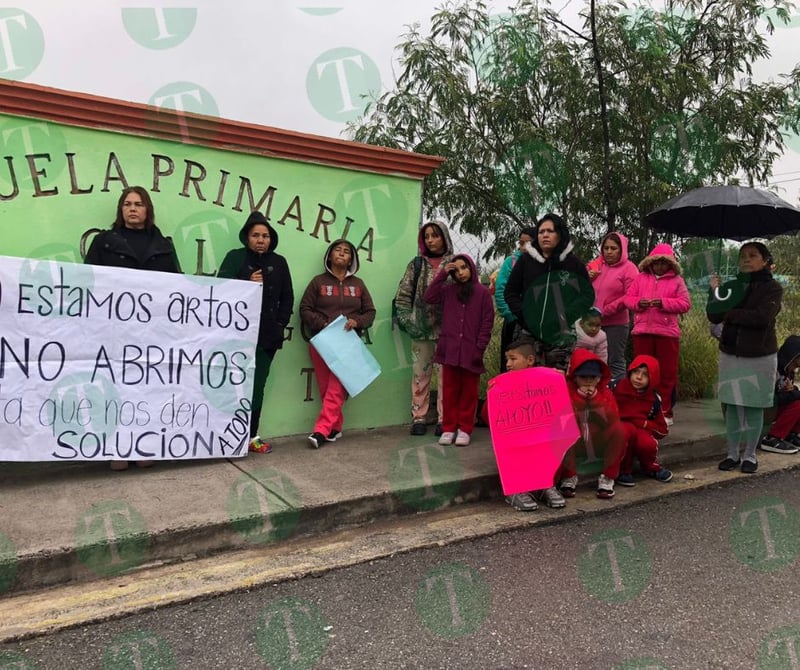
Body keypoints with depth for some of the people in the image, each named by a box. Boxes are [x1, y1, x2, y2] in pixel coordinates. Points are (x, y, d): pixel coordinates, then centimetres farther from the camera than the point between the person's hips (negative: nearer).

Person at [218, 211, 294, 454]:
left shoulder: (279, 262, 12)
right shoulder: (235, 257, 2)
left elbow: (287, 298, 14)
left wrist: (280, 324, 3)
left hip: (267, 336, 3)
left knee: (257, 388, 6)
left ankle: (251, 436, 14)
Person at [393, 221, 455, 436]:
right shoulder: (416, 264, 9)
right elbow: (403, 295, 7)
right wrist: (407, 321, -4)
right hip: (421, 327, 2)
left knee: (446, 373, 1)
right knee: (420, 373, 6)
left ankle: (444, 419, 9)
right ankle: (418, 417, 13)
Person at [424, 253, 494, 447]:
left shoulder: (483, 292, 0)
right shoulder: (448, 290, 8)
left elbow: (487, 323, -1)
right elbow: (429, 297, -5)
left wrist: (479, 348, -8)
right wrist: (442, 273, -4)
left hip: (471, 351, -2)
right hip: (450, 349, 2)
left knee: (469, 391, 6)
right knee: (450, 390, 7)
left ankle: (465, 429, 13)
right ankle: (449, 428, 14)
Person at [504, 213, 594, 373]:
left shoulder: (573, 262, 7)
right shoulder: (525, 260, 8)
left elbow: (588, 295, 8)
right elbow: (510, 292, 11)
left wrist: (567, 316, -6)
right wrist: (522, 315, -4)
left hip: (561, 334, 0)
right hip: (528, 333, 1)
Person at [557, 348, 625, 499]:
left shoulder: (606, 393, 1)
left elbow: (614, 420, -14)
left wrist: (595, 400, -22)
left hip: (599, 442, 2)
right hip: (573, 443, -2)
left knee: (619, 430, -27)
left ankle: (608, 477, -12)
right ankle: (569, 477, -12)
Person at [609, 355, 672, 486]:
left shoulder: (654, 399, 1)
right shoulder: (616, 386, -8)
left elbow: (663, 430, 5)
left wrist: (643, 424, -12)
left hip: (640, 431, 2)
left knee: (648, 445, -32)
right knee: (628, 430, -37)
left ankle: (650, 467, 7)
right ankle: (624, 470, -13)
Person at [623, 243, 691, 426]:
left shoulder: (677, 280, 4)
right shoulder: (641, 278, 10)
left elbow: (685, 304, -3)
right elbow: (628, 299, 8)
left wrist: (663, 302, -16)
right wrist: (638, 303, -13)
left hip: (667, 332, -2)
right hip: (642, 331, 2)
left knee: (667, 372, 3)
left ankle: (666, 411, 14)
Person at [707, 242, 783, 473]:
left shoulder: (772, 287, -3)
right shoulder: (732, 286, 8)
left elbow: (762, 317, -21)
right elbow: (713, 315, 0)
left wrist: (731, 314, -12)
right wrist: (715, 290, -8)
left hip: (759, 357, -3)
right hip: (730, 354, 3)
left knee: (754, 407, 4)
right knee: (732, 406, 6)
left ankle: (750, 455, 15)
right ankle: (732, 454, 16)